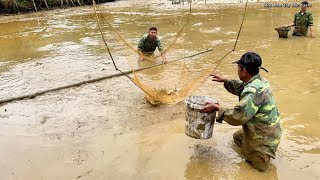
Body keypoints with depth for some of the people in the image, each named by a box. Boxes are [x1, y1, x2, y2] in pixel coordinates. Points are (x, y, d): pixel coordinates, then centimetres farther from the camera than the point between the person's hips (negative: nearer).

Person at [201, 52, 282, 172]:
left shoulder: (253, 91, -33)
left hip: (264, 135, -9)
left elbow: (238, 116, -34)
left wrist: (217, 107, -26)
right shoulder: (259, 81, -3)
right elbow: (240, 87, 17)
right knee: (237, 137, 27)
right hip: (268, 129, 9)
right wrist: (225, 81, 7)